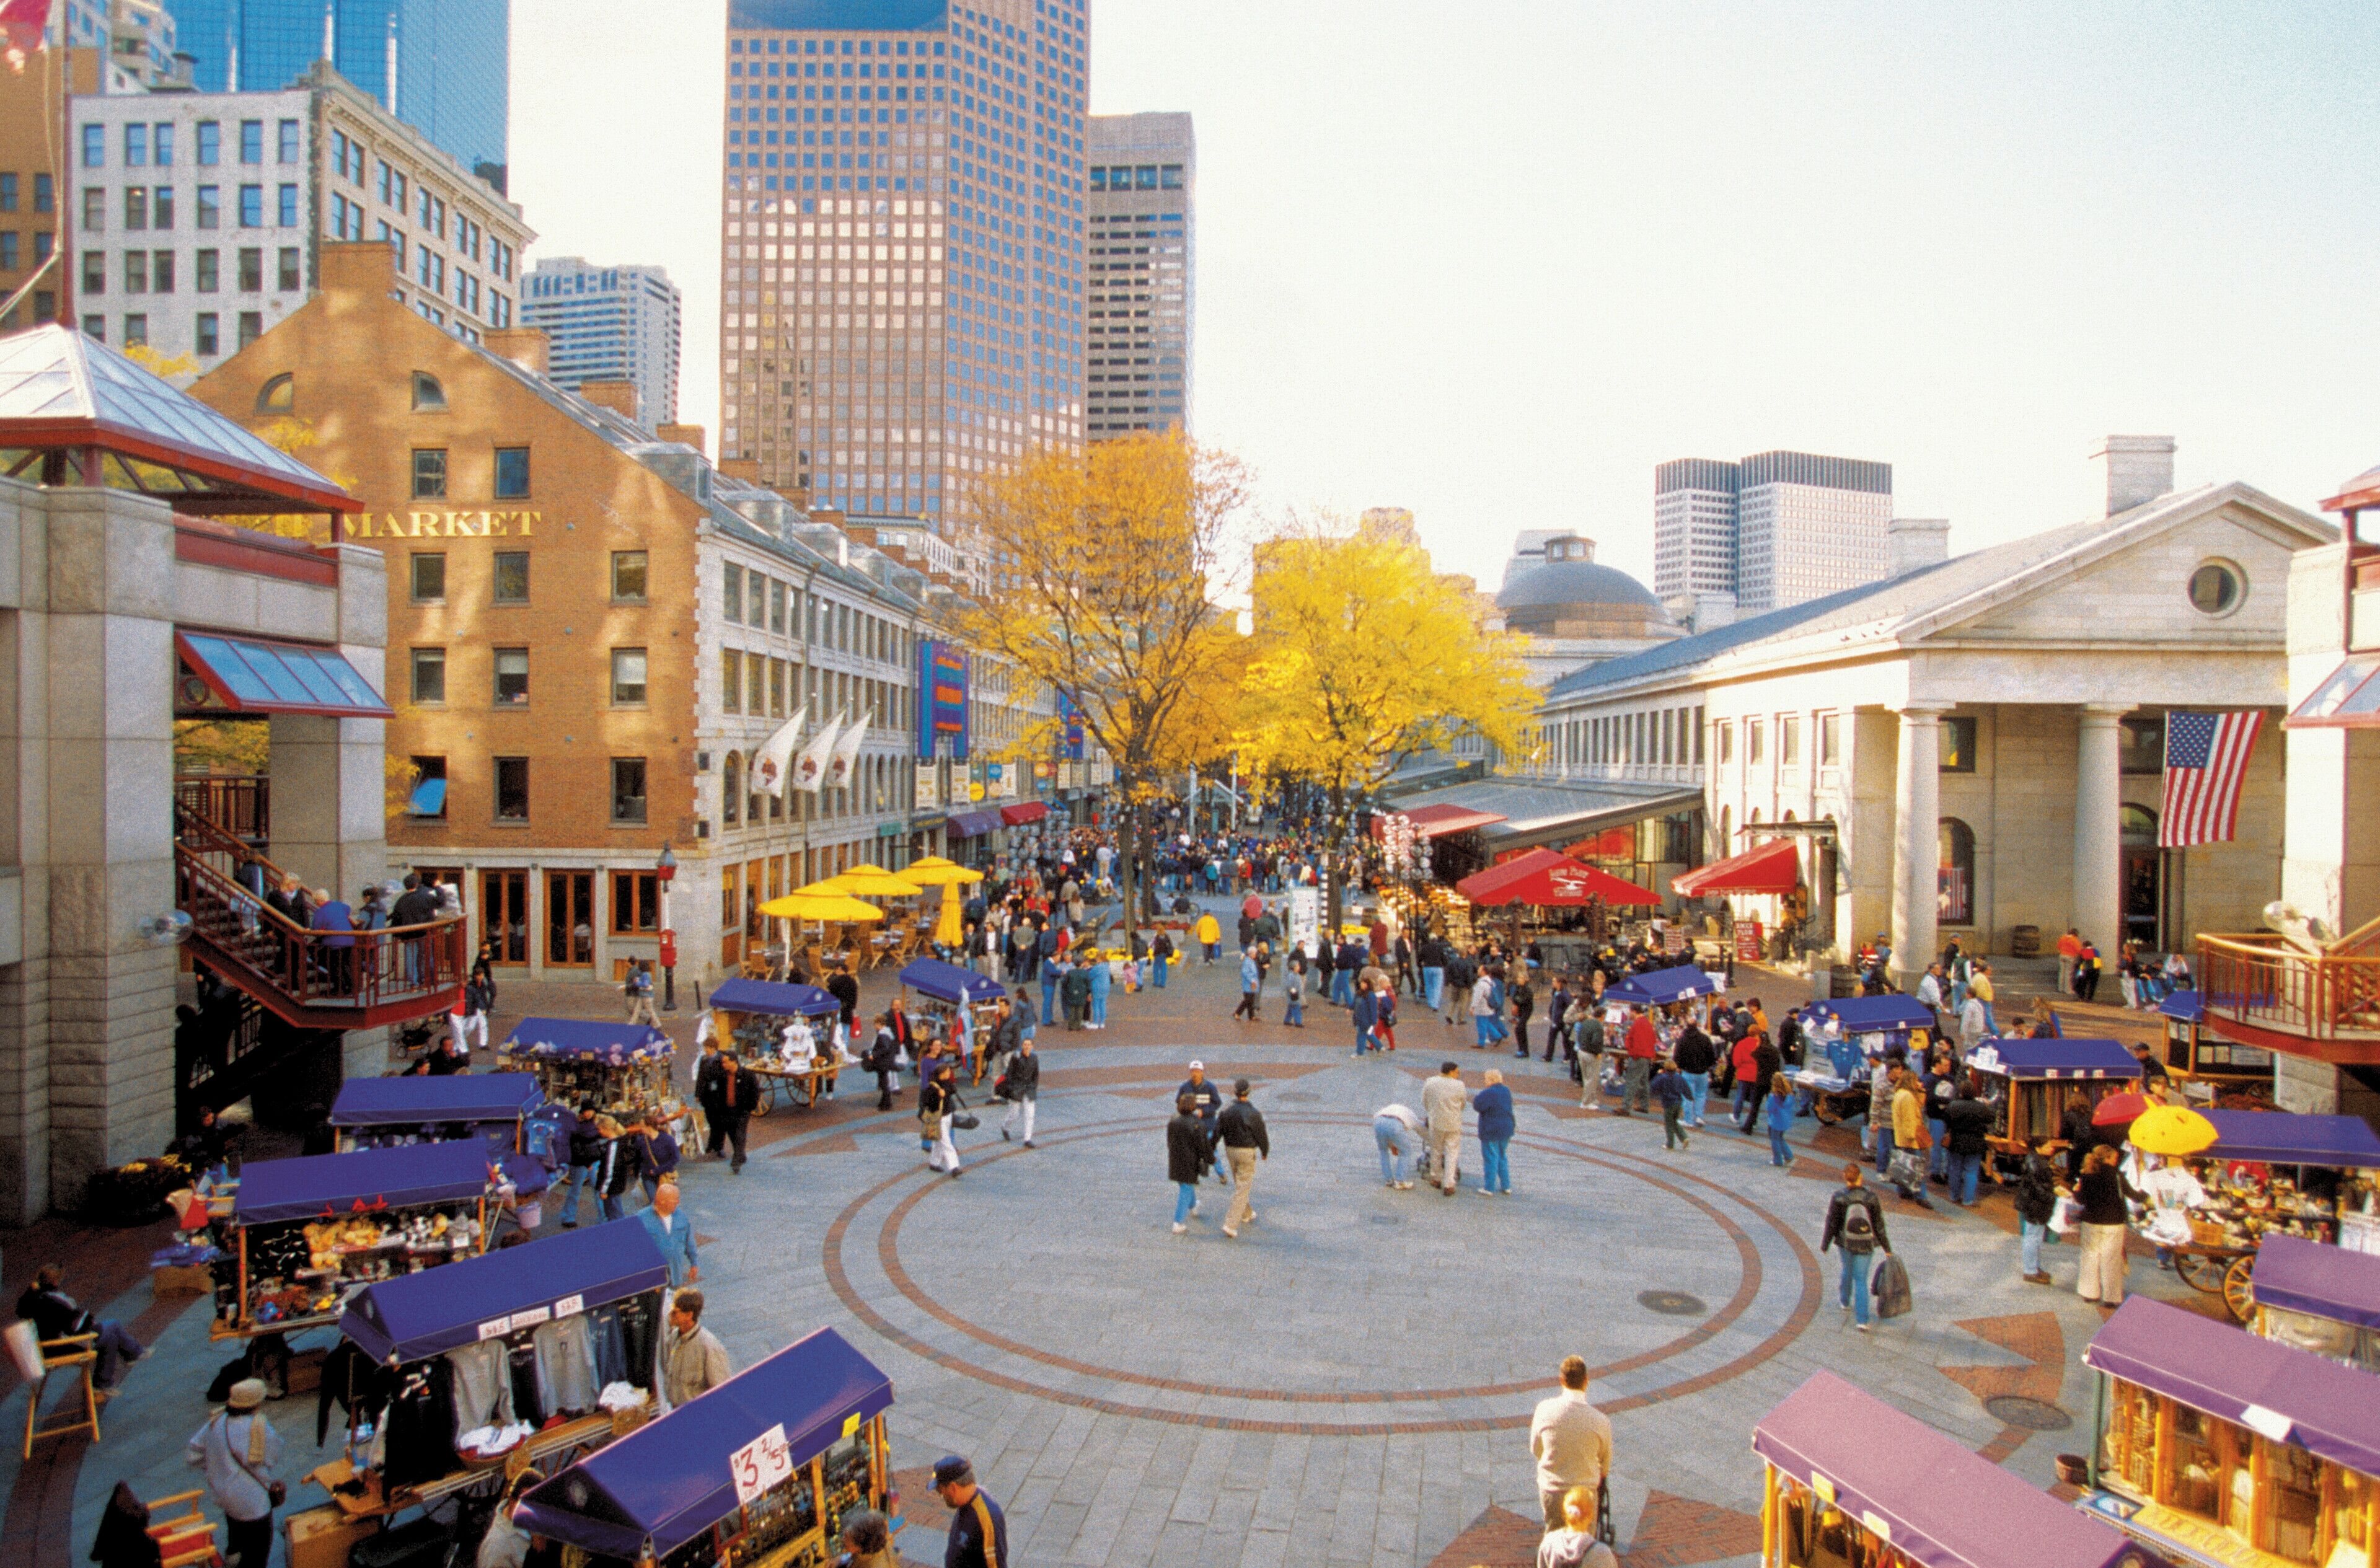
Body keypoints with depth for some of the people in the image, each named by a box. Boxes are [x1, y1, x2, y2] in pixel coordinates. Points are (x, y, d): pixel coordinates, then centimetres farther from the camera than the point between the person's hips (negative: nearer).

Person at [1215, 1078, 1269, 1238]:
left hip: (1230, 1151, 5)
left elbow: (1216, 1133, -6)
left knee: (1240, 1184, 26)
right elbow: (1261, 1135, -10)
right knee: (1242, 1190, -1)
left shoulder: (1226, 1111, -7)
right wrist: (1265, 1152, 8)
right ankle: (1231, 1225, -9)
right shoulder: (1253, 1114, -19)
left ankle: (1247, 1214, 44)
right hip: (1247, 1153, -5)